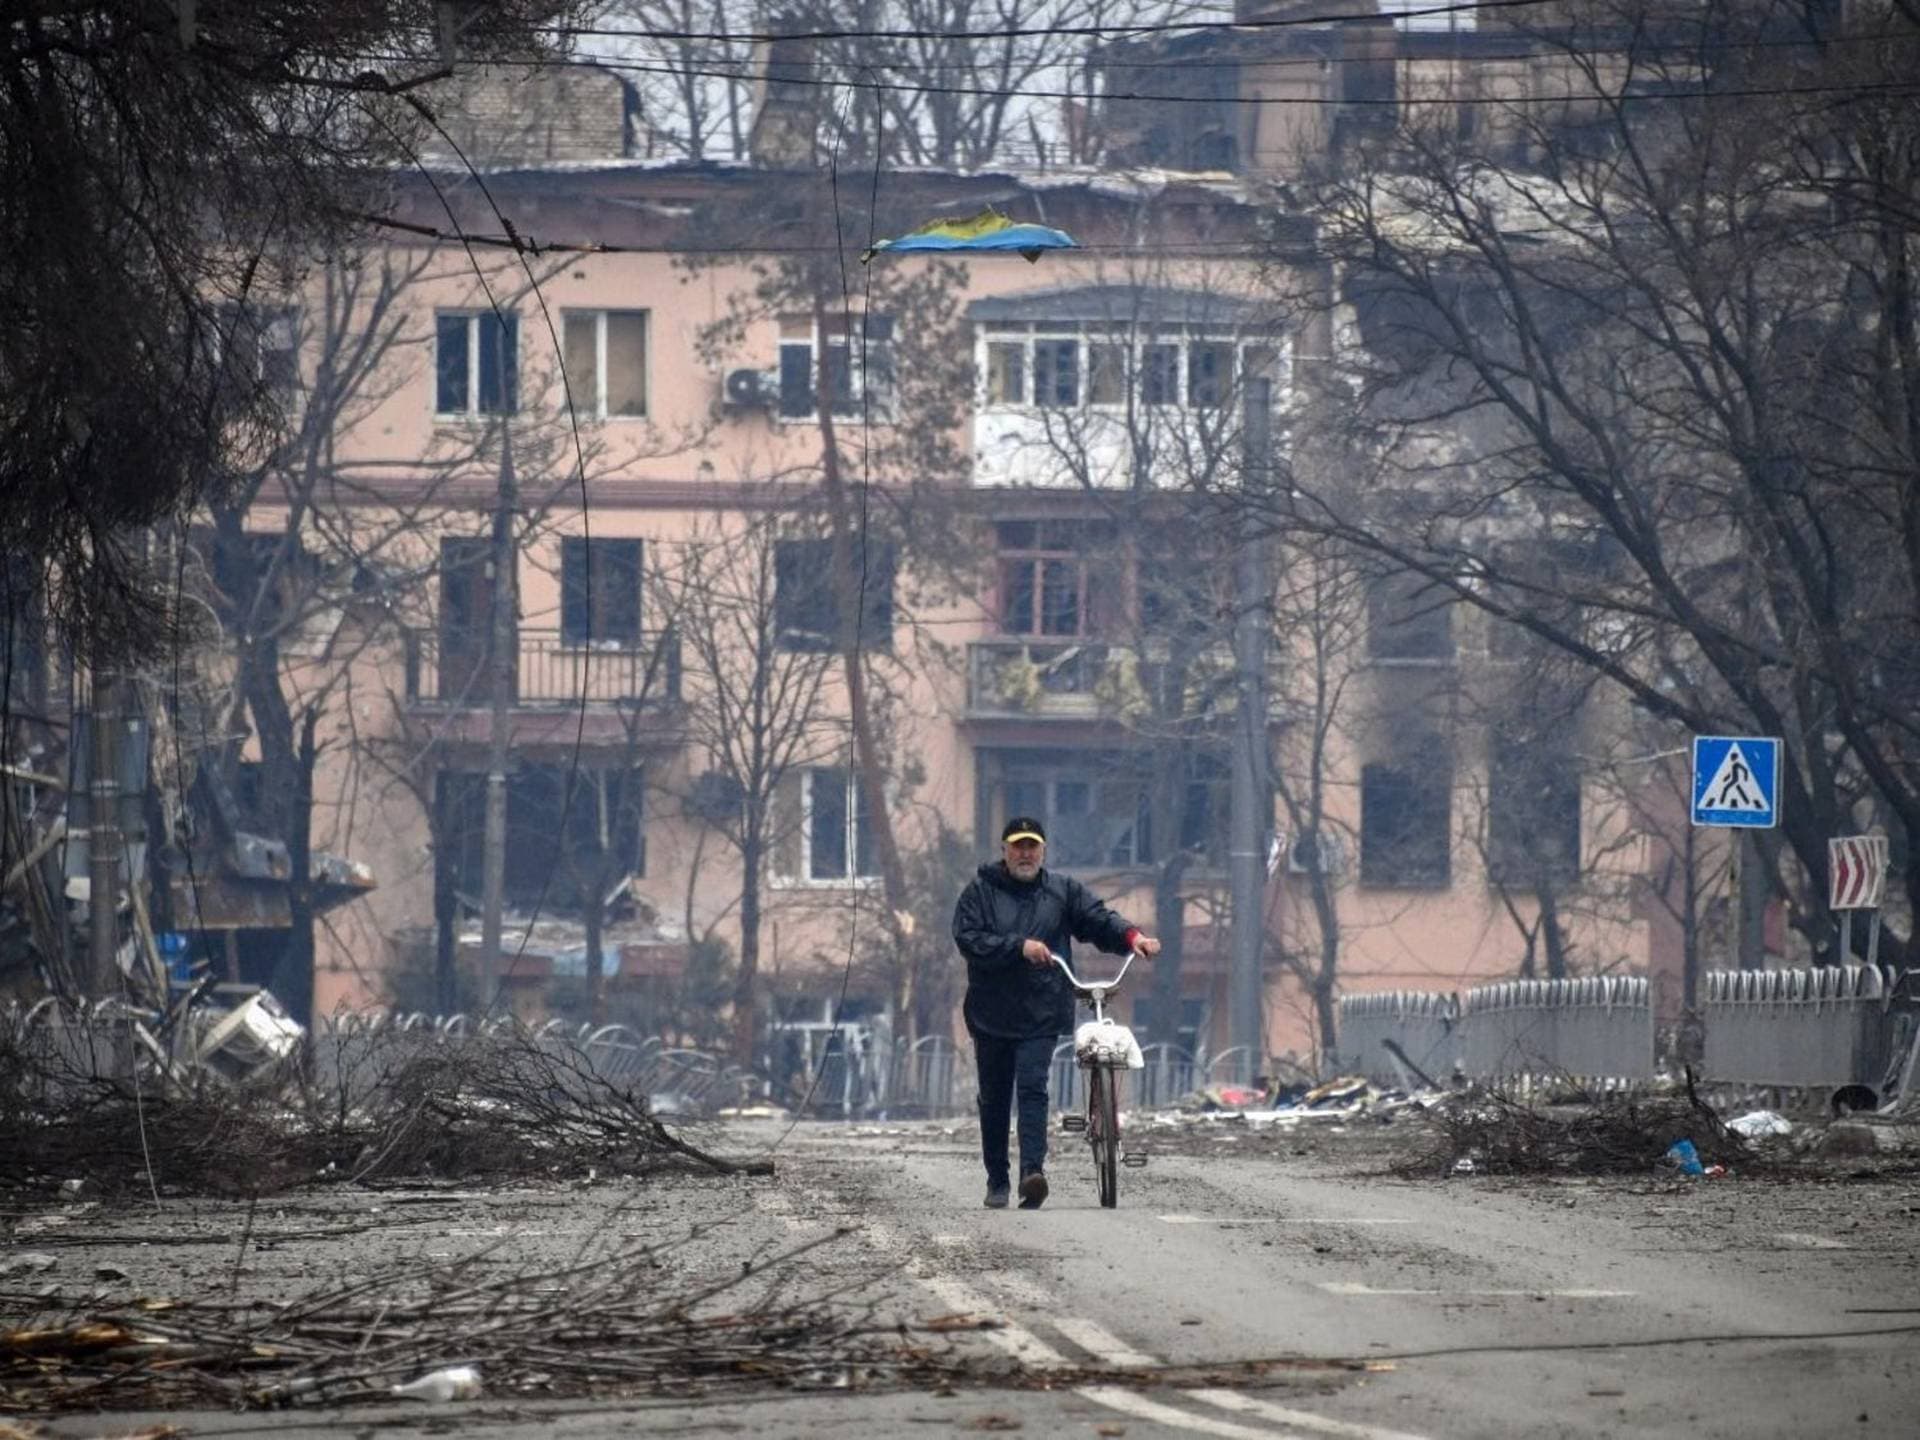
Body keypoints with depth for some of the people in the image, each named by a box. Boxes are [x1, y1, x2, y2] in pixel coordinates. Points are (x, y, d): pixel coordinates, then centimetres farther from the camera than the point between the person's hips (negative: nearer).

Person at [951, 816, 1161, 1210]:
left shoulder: (1063, 890, 9)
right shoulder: (980, 892, 3)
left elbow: (1098, 920, 1)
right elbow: (968, 939, -10)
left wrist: (1131, 935, -19)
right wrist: (1019, 946, -21)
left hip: (1041, 1014, -1)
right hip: (992, 1012, 1)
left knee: (1033, 1088, -16)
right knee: (994, 1099, 9)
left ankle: (1033, 1170, -26)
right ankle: (997, 1181, 19)